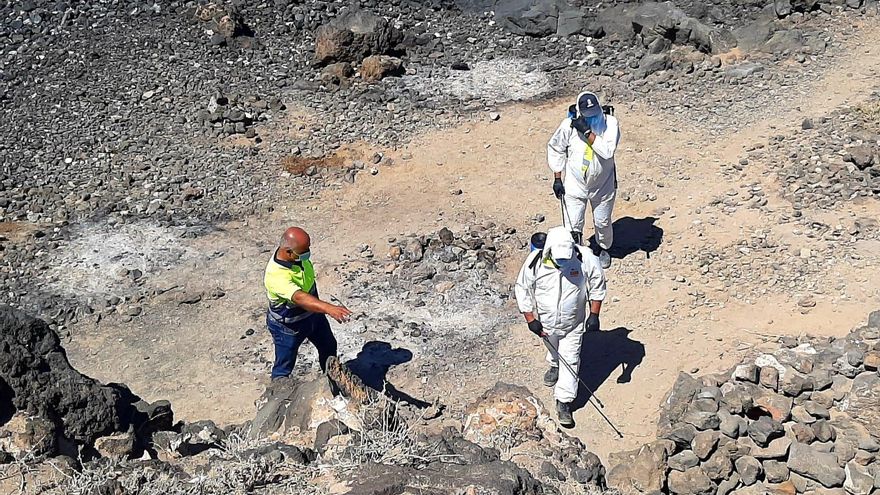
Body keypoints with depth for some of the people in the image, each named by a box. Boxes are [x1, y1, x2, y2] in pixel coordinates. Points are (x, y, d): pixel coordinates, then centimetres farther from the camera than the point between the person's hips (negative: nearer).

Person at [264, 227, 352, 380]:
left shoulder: (298, 254, -17)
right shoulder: (275, 276, -42)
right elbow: (299, 298, -55)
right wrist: (328, 308, -69)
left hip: (312, 314, 8)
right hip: (287, 326, -8)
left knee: (329, 346, 27)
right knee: (284, 368, 9)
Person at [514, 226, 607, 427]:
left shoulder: (585, 258, -26)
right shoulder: (535, 262, -26)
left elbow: (597, 285, -9)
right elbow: (522, 290, -11)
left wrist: (594, 315, -10)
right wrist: (531, 320, -11)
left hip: (573, 323, -1)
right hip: (545, 321, 1)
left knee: (570, 360, 1)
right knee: (553, 349, 28)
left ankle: (564, 402, 13)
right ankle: (555, 366, 62)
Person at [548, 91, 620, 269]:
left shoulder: (610, 123, -18)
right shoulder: (569, 125, -17)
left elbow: (608, 151, -32)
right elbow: (555, 149, -1)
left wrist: (587, 131, -35)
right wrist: (557, 179, -2)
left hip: (603, 186, 1)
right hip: (574, 186, 0)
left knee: (602, 222, 19)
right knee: (573, 227, -1)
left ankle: (602, 248, 48)